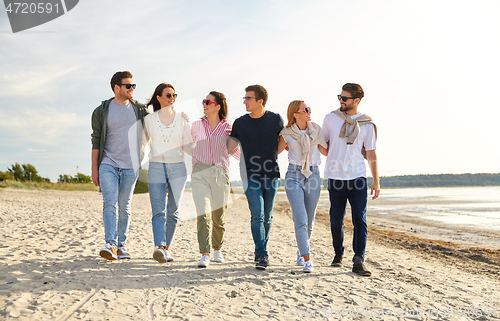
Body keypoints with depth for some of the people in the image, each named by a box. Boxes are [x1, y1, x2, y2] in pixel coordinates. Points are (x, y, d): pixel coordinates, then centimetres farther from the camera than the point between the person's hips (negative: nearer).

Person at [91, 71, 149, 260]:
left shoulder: (140, 109, 8)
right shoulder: (101, 111, 4)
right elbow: (96, 142, 5)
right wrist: (94, 169, 2)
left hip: (130, 166, 2)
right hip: (108, 164, -1)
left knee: (125, 206, 5)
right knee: (109, 203, -13)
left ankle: (122, 245, 14)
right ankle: (110, 245, -18)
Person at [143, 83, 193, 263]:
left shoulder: (182, 120, 7)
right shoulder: (149, 120, 7)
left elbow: (187, 146, 7)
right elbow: (141, 142, 15)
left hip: (177, 167, 1)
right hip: (156, 167, -1)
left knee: (172, 211, 3)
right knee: (158, 210, -13)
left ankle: (166, 248, 14)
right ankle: (159, 248, -24)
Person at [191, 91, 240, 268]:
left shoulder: (227, 128, 5)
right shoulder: (197, 125, 9)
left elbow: (234, 151, 13)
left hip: (220, 173, 0)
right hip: (200, 173, 0)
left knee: (219, 215, 8)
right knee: (203, 213, -13)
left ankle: (217, 249, 31)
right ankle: (204, 255, -12)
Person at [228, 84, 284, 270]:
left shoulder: (275, 119, 2)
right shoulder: (240, 123, 2)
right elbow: (228, 148, 2)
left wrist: (271, 156, 4)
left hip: (271, 174, 1)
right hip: (251, 175, -1)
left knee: (267, 216, 9)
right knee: (257, 215, -11)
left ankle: (260, 250, 25)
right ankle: (262, 255, -9)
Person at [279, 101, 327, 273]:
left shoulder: (316, 130, 6)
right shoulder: (287, 134, -2)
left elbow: (326, 151, 13)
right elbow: (276, 151, 13)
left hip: (313, 175, 3)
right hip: (294, 176, -3)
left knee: (309, 221, 9)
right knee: (301, 220, -13)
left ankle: (301, 251, 33)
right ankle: (307, 260, -12)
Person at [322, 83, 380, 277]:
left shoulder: (367, 124, 6)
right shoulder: (330, 119, 6)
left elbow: (371, 154, 8)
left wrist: (376, 181, 4)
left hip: (358, 178, 0)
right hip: (336, 179, 1)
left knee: (360, 219, -8)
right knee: (336, 221, 7)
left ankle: (358, 262, -5)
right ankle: (338, 254, 28)